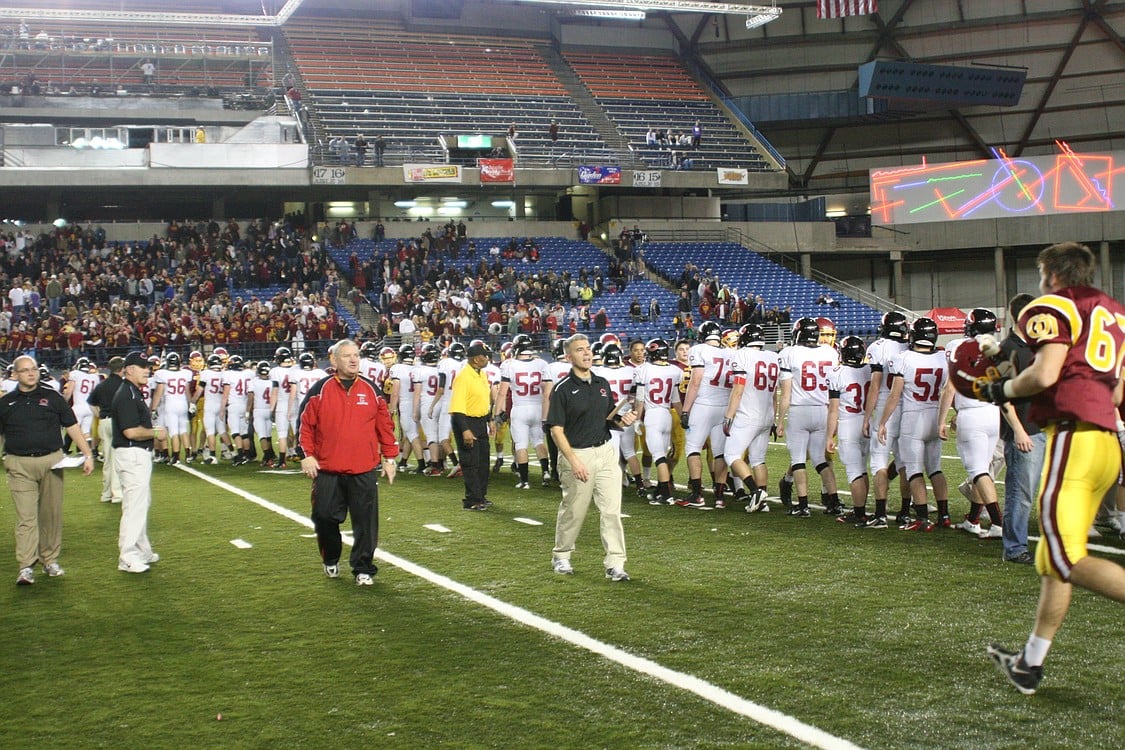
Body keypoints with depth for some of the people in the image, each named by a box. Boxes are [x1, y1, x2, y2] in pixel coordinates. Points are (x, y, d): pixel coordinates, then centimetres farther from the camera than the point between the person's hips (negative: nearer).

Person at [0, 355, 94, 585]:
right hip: (19, 465, -1)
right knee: (26, 516, -7)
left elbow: (72, 427, 8)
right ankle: (26, 567, -7)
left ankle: (50, 561, 18)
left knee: (51, 514, 6)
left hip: (51, 461, 1)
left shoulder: (52, 398, 8)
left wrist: (87, 455, 0)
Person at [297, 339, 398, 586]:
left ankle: (363, 569, 12)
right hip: (327, 470, -1)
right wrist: (306, 455, -5)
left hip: (364, 471, 1)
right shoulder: (320, 389, 1)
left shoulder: (370, 389, 7)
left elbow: (385, 425, 10)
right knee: (325, 518, 6)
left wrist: (389, 458, 7)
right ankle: (331, 561, 30)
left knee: (366, 521, 0)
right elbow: (305, 424, 3)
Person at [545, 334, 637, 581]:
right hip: (576, 454, -5)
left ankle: (615, 563, 1)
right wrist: (574, 462, -19)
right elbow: (556, 430, -11)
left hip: (606, 452, 5)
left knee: (612, 509, -2)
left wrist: (622, 421, -4)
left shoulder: (603, 384, 10)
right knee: (573, 511, 7)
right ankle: (561, 556, 29)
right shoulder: (562, 389, -9)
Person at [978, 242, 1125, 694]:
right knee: (1053, 559, 14)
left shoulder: (1053, 308, -2)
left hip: (1072, 434, -9)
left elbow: (1045, 374, -17)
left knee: (1067, 560, -10)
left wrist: (1002, 390, 2)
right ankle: (1030, 664, 21)